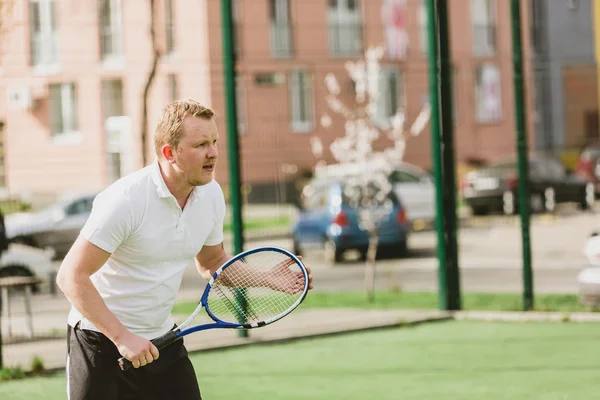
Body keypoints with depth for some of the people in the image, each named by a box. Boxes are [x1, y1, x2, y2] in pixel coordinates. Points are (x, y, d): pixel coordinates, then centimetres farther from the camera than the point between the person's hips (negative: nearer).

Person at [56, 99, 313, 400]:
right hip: (101, 340, -6)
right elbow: (71, 276, -23)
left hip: (161, 338, 6)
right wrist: (122, 337, -25)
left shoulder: (211, 194, -1)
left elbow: (211, 261, 16)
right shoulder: (126, 200, -23)